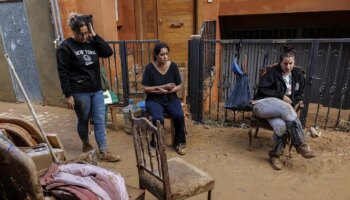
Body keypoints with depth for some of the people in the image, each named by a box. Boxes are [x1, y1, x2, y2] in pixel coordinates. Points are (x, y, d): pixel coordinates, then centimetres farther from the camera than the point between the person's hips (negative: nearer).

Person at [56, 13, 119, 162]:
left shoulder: (91, 43, 7)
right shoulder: (65, 47, -8)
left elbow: (108, 52, -4)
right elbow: (63, 73, -10)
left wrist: (95, 36, -8)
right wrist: (68, 95, -13)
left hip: (96, 90, 5)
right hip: (79, 92, -4)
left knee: (100, 121, 5)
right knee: (83, 121, 12)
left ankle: (104, 152, 12)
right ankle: (86, 145, 38)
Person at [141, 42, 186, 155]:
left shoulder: (173, 66, -2)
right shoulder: (150, 68, -8)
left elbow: (179, 87, 0)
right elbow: (145, 89, -9)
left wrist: (165, 91, -16)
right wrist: (164, 86, -19)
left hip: (171, 99, 2)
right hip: (154, 100, -2)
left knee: (179, 116, -27)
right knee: (158, 118, -31)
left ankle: (179, 143, -2)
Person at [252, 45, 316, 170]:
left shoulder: (298, 74, 11)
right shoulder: (273, 72, -3)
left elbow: (300, 93, 17)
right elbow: (261, 89, -9)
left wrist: (293, 102, -3)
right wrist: (281, 95, -12)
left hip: (280, 110, 4)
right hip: (263, 104, -3)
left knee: (281, 125, -34)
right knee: (286, 108, -36)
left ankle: (275, 154, -14)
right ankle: (301, 145, -28)